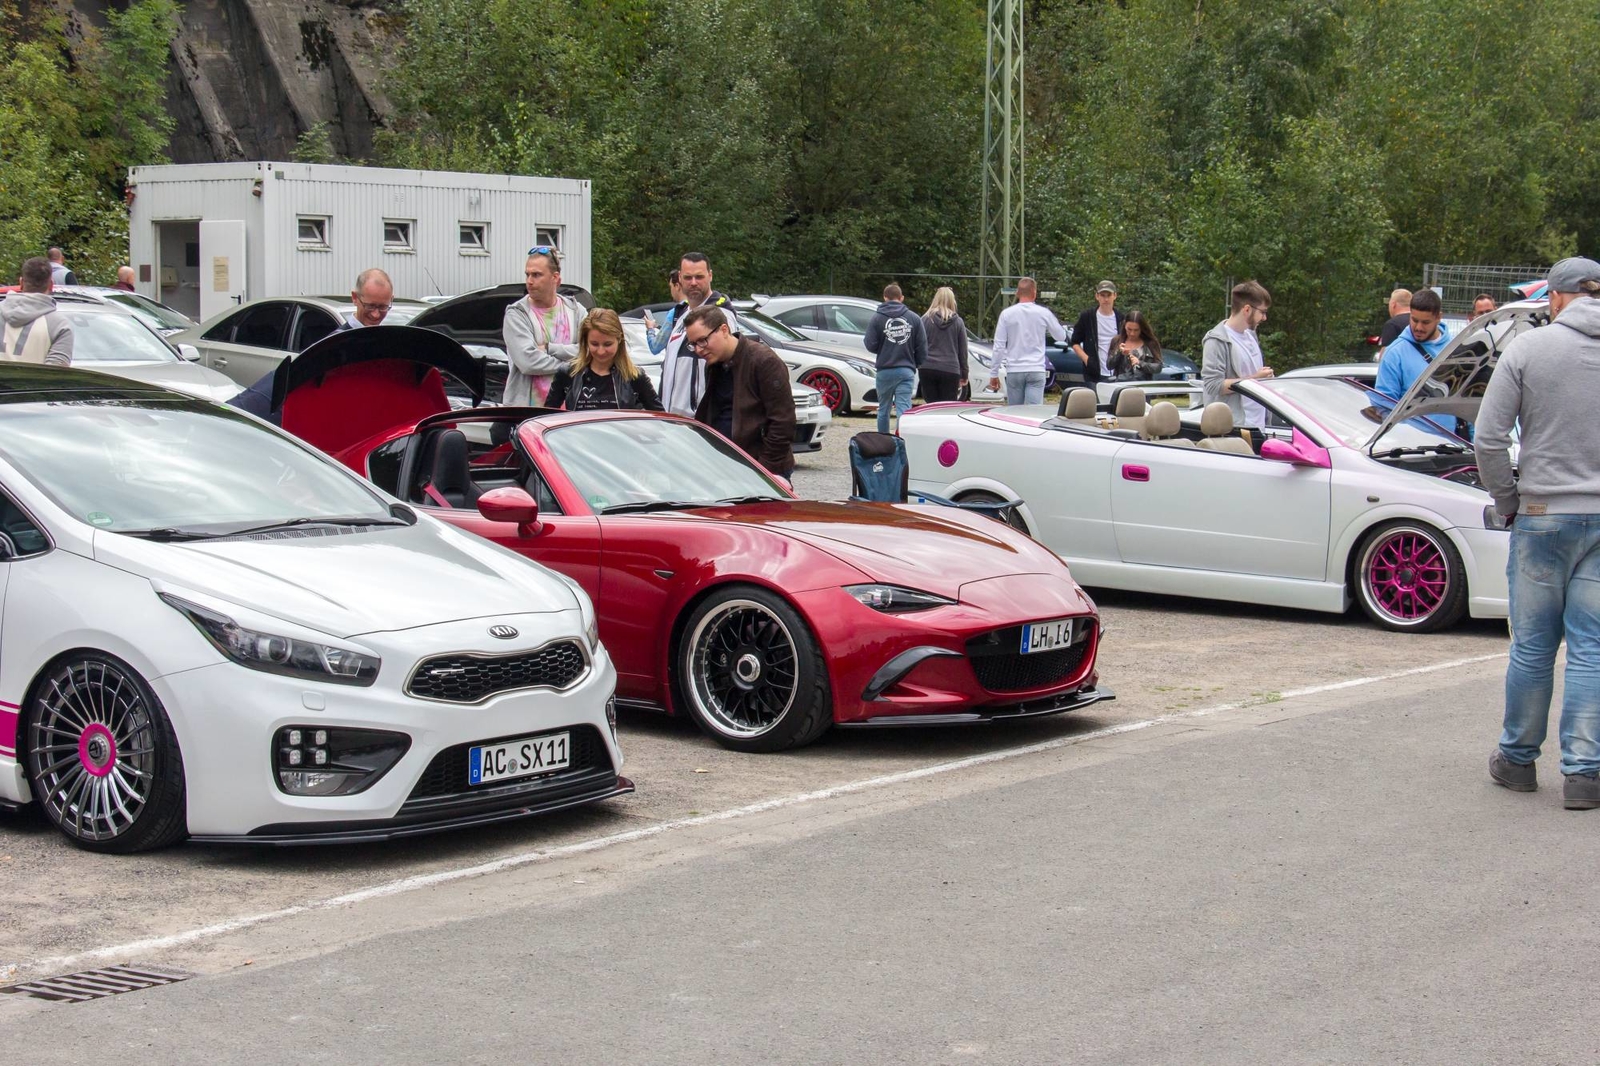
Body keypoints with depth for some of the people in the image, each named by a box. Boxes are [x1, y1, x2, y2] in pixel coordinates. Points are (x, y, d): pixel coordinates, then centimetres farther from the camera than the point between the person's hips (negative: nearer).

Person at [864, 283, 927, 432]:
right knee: (904, 410, -7)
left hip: (885, 371, 0)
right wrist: (918, 364, 16)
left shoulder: (877, 318, -4)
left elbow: (871, 345, -6)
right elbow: (922, 346, 1)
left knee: (883, 409, 15)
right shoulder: (914, 318, 2)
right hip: (906, 371, 0)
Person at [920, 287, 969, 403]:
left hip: (928, 369, 0)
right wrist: (964, 375, 14)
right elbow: (963, 350, 8)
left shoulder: (925, 320, 1)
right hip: (950, 370, 0)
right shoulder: (958, 322, 4)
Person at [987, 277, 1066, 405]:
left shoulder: (1007, 314, -1)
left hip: (1014, 371, 1)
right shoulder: (1043, 313, -2)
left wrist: (994, 374, 4)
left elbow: (999, 346, -1)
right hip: (1036, 370, -1)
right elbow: (1061, 336, 11)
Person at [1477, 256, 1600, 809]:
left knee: (1533, 647, 8)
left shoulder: (1529, 348, -4)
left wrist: (1508, 503, 6)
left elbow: (1489, 440, -6)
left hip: (1544, 516, -1)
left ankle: (1518, 759, 20)